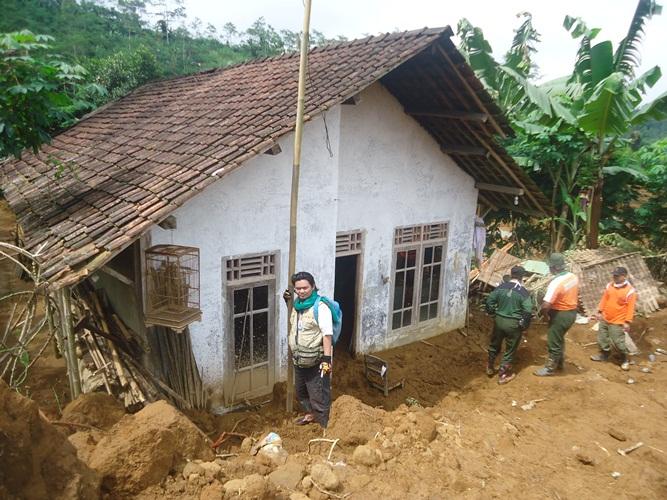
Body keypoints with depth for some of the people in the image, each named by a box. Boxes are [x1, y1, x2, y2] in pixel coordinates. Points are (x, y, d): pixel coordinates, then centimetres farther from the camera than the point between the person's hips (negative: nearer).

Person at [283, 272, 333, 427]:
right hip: (299, 360, 8)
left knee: (319, 396, -2)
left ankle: (324, 426, 11)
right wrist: (288, 302, 12)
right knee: (300, 391, 26)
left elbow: (327, 335, -21)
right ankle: (311, 414, 48)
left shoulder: (320, 307, -18)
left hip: (316, 361, -8)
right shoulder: (297, 304, 5)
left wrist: (326, 359, -26)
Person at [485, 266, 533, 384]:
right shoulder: (523, 292, -13)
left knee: (494, 344, 23)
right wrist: (524, 325, 0)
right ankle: (503, 375, 18)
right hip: (514, 324, -3)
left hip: (499, 320, 4)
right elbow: (528, 311, -15)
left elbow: (490, 301, 1)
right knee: (510, 350, 11)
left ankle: (490, 368, 36)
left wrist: (492, 312, 18)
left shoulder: (501, 287, -4)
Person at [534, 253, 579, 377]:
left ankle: (550, 368, 22)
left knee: (553, 342, 8)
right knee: (559, 339, 26)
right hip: (572, 312, 8)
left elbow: (546, 305, -32)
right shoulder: (573, 277, -3)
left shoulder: (556, 283, -29)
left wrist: (543, 313, -12)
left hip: (560, 315, -8)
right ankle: (559, 363, 42)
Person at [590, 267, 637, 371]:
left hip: (618, 322, -6)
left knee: (618, 341, -1)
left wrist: (627, 322, -16)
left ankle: (624, 359, 21)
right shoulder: (610, 285, 1)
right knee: (602, 338, 16)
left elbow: (630, 308, -15)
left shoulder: (630, 291, -16)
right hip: (605, 318, 6)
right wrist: (599, 311, 11)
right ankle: (604, 354, 36)